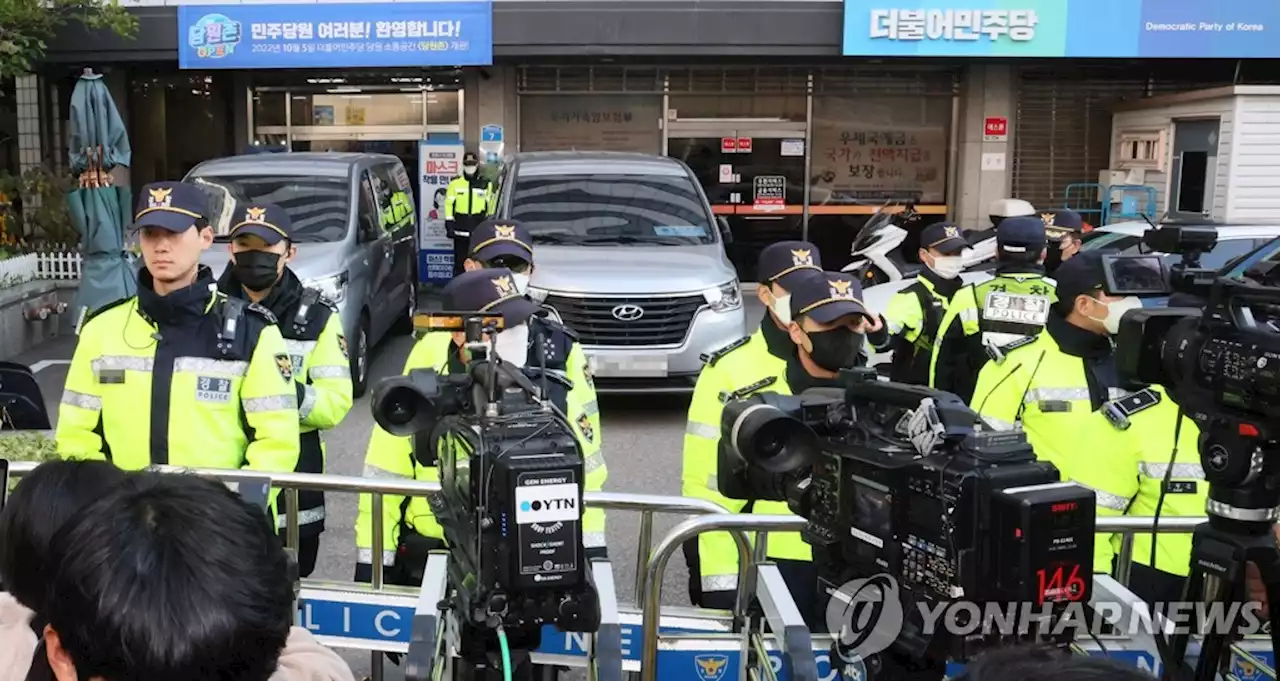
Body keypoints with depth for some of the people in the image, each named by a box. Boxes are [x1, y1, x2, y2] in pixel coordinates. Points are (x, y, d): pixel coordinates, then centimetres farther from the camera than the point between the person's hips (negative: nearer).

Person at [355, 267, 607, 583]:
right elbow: (385, 471, -4)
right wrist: (372, 559, -2)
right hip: (429, 550, 1)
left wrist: (591, 546, -2)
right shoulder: (427, 362, -15)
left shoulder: (559, 356, -17)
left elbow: (583, 462, -5)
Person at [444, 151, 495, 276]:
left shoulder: (486, 184, 7)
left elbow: (490, 207, 11)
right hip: (460, 230, -1)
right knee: (460, 261, 3)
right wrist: (449, 225, -2)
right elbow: (449, 205, 3)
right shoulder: (455, 183, 3)